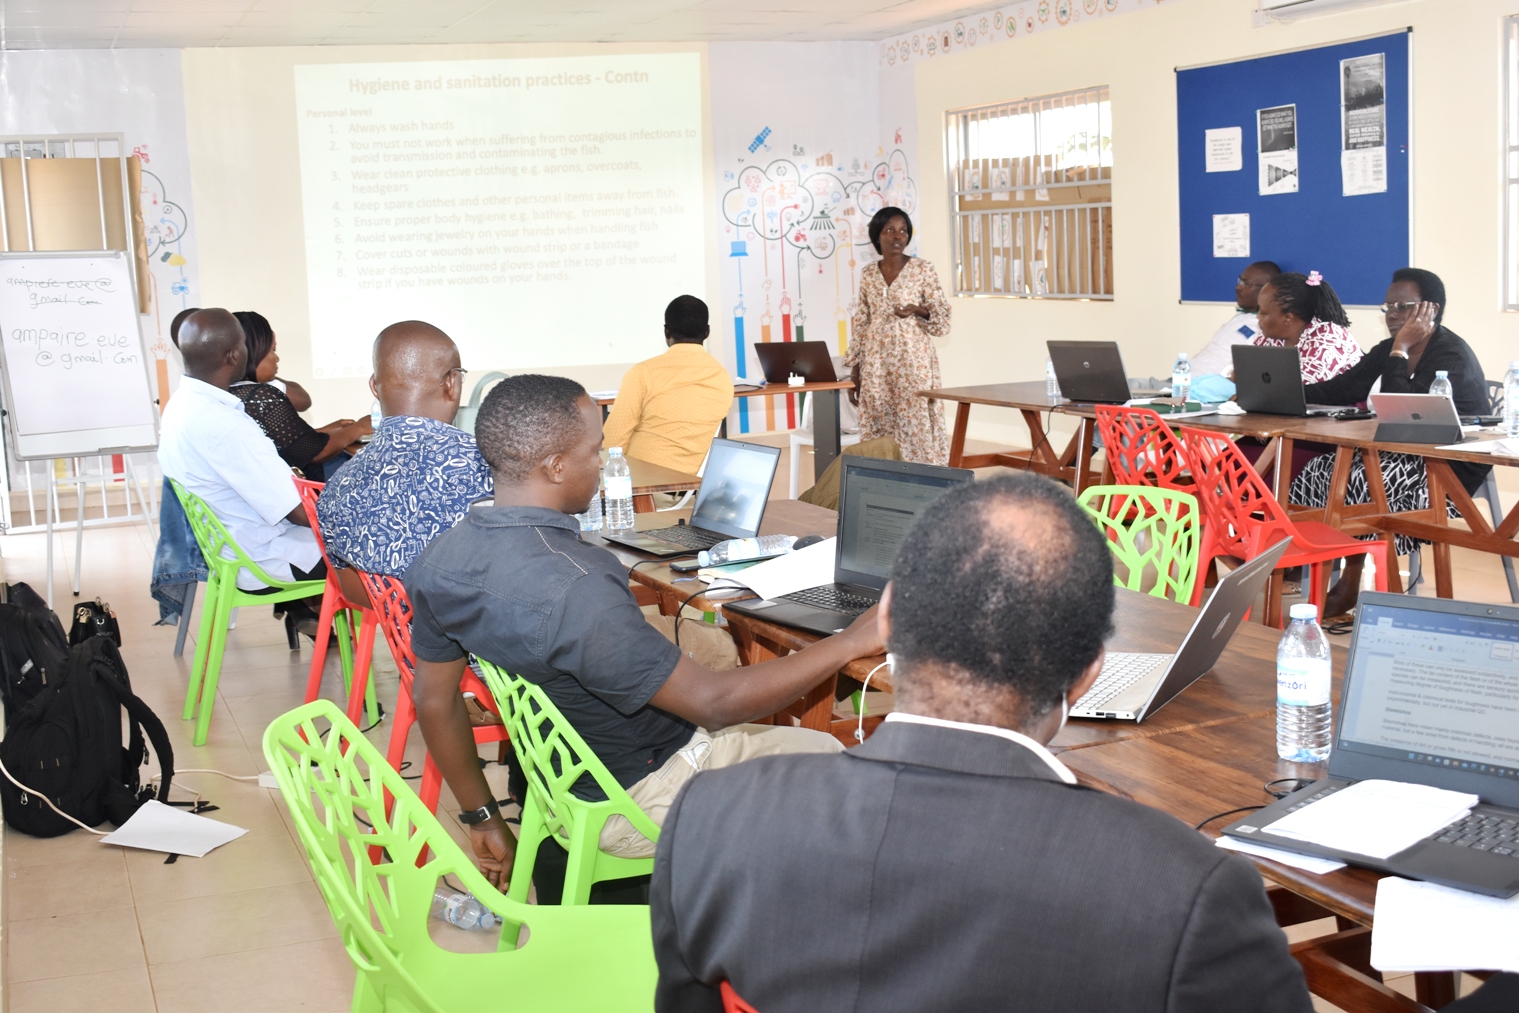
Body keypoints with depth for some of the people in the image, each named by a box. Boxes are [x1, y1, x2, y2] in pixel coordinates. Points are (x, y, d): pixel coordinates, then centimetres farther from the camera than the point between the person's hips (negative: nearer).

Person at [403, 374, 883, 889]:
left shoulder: (442, 557, -8)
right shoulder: (574, 590, -35)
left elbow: (435, 700, 3)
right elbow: (714, 702, -30)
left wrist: (482, 817, 15)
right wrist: (849, 643, -20)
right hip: (636, 802, -8)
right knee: (825, 755, 13)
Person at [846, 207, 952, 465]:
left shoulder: (923, 269, -1)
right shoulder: (868, 275, 9)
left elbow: (942, 320, -2)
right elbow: (861, 327, 12)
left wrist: (917, 309, -22)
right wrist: (855, 373, 8)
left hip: (913, 363, -3)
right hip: (876, 366, 4)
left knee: (917, 426, -7)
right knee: (878, 431, 3)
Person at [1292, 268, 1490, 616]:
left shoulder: (1452, 356, -15)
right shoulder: (1389, 350, 10)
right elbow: (1337, 390, 2)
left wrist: (1400, 351, -21)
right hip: (1408, 454, 8)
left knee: (1359, 479, -29)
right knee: (1321, 470, -13)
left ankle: (1351, 581, -15)